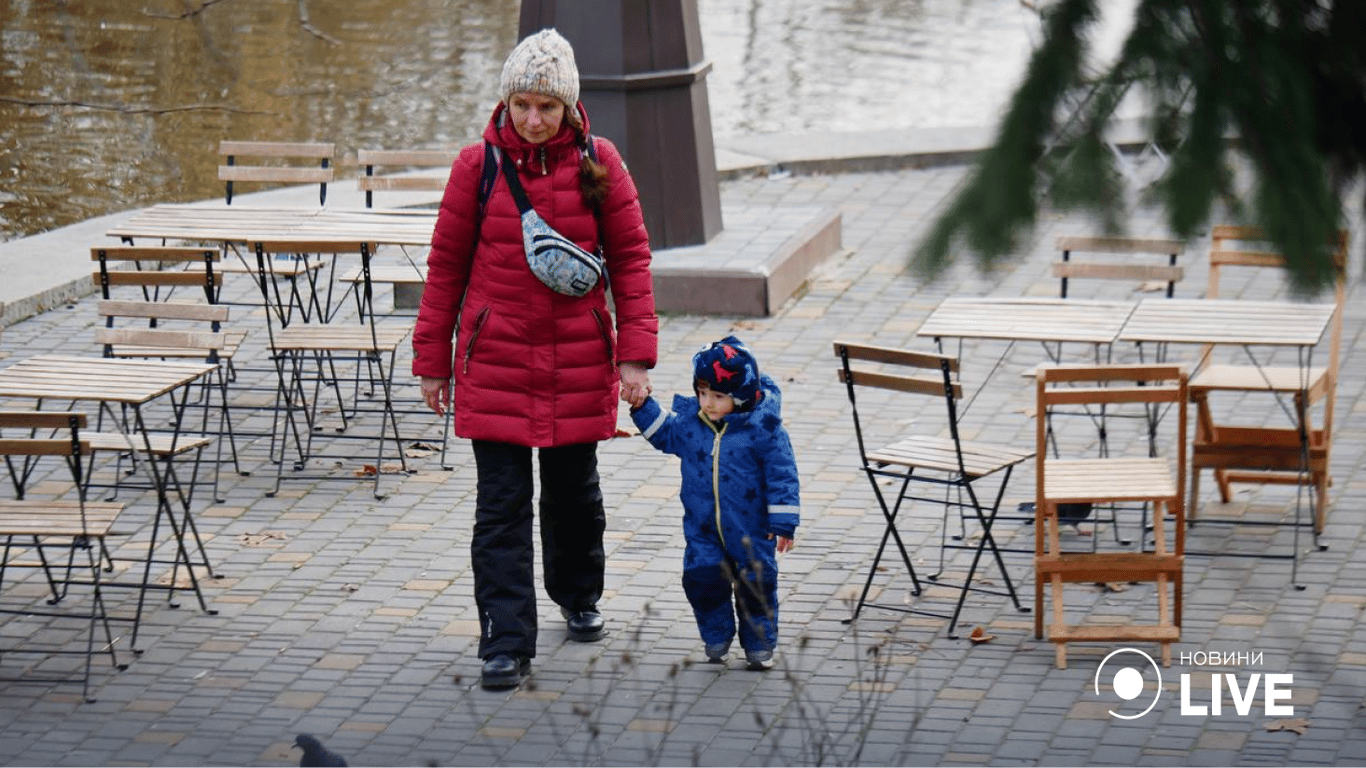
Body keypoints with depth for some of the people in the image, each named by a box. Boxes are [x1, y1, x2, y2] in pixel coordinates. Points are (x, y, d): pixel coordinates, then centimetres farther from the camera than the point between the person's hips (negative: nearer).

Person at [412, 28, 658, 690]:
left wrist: (635, 354, -4)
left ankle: (578, 597, 41)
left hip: (578, 362, 1)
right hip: (494, 361, -1)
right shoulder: (477, 167, -4)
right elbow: (447, 263, 3)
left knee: (574, 491, 17)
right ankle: (506, 644, -2)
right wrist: (432, 358, 5)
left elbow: (630, 259, 2)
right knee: (501, 504, -4)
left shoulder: (598, 164, -3)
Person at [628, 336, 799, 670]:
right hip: (703, 528, 3)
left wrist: (784, 522, -11)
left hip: (750, 529, -3)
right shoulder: (689, 422, -3)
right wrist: (642, 406, 2)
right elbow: (664, 433, 16)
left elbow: (782, 473, -11)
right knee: (702, 580, -2)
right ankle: (716, 639, 19)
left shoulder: (763, 429, -15)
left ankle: (759, 644, 23)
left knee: (755, 583, 5)